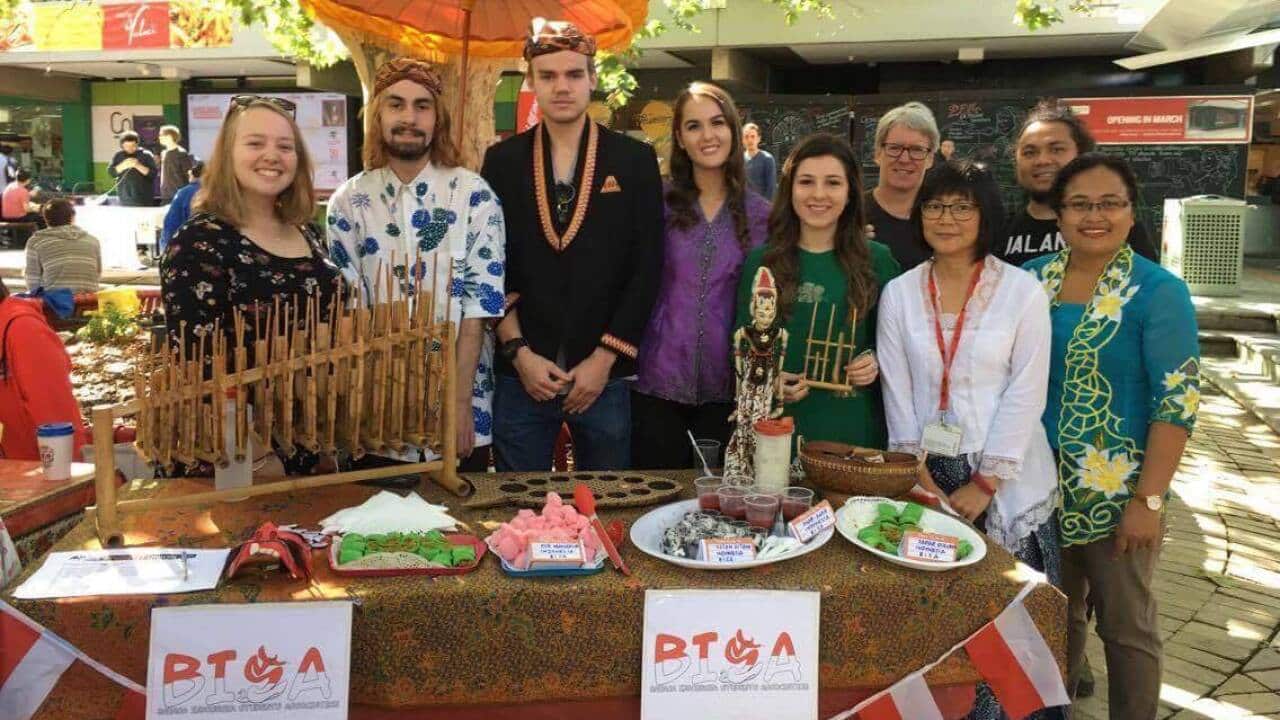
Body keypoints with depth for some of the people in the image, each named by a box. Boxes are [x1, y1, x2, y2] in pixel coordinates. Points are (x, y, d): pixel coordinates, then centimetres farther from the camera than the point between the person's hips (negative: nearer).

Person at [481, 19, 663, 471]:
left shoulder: (635, 160, 2)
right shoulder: (502, 160, 5)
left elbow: (647, 269, -2)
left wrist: (604, 359, -7)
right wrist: (519, 353, -7)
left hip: (604, 374, 0)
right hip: (520, 374, 1)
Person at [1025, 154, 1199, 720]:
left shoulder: (1158, 291, -11)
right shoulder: (1030, 279, 3)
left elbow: (1176, 403, -13)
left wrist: (1149, 500, -17)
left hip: (1118, 491, -4)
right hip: (1039, 484, 4)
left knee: (1125, 624, 10)